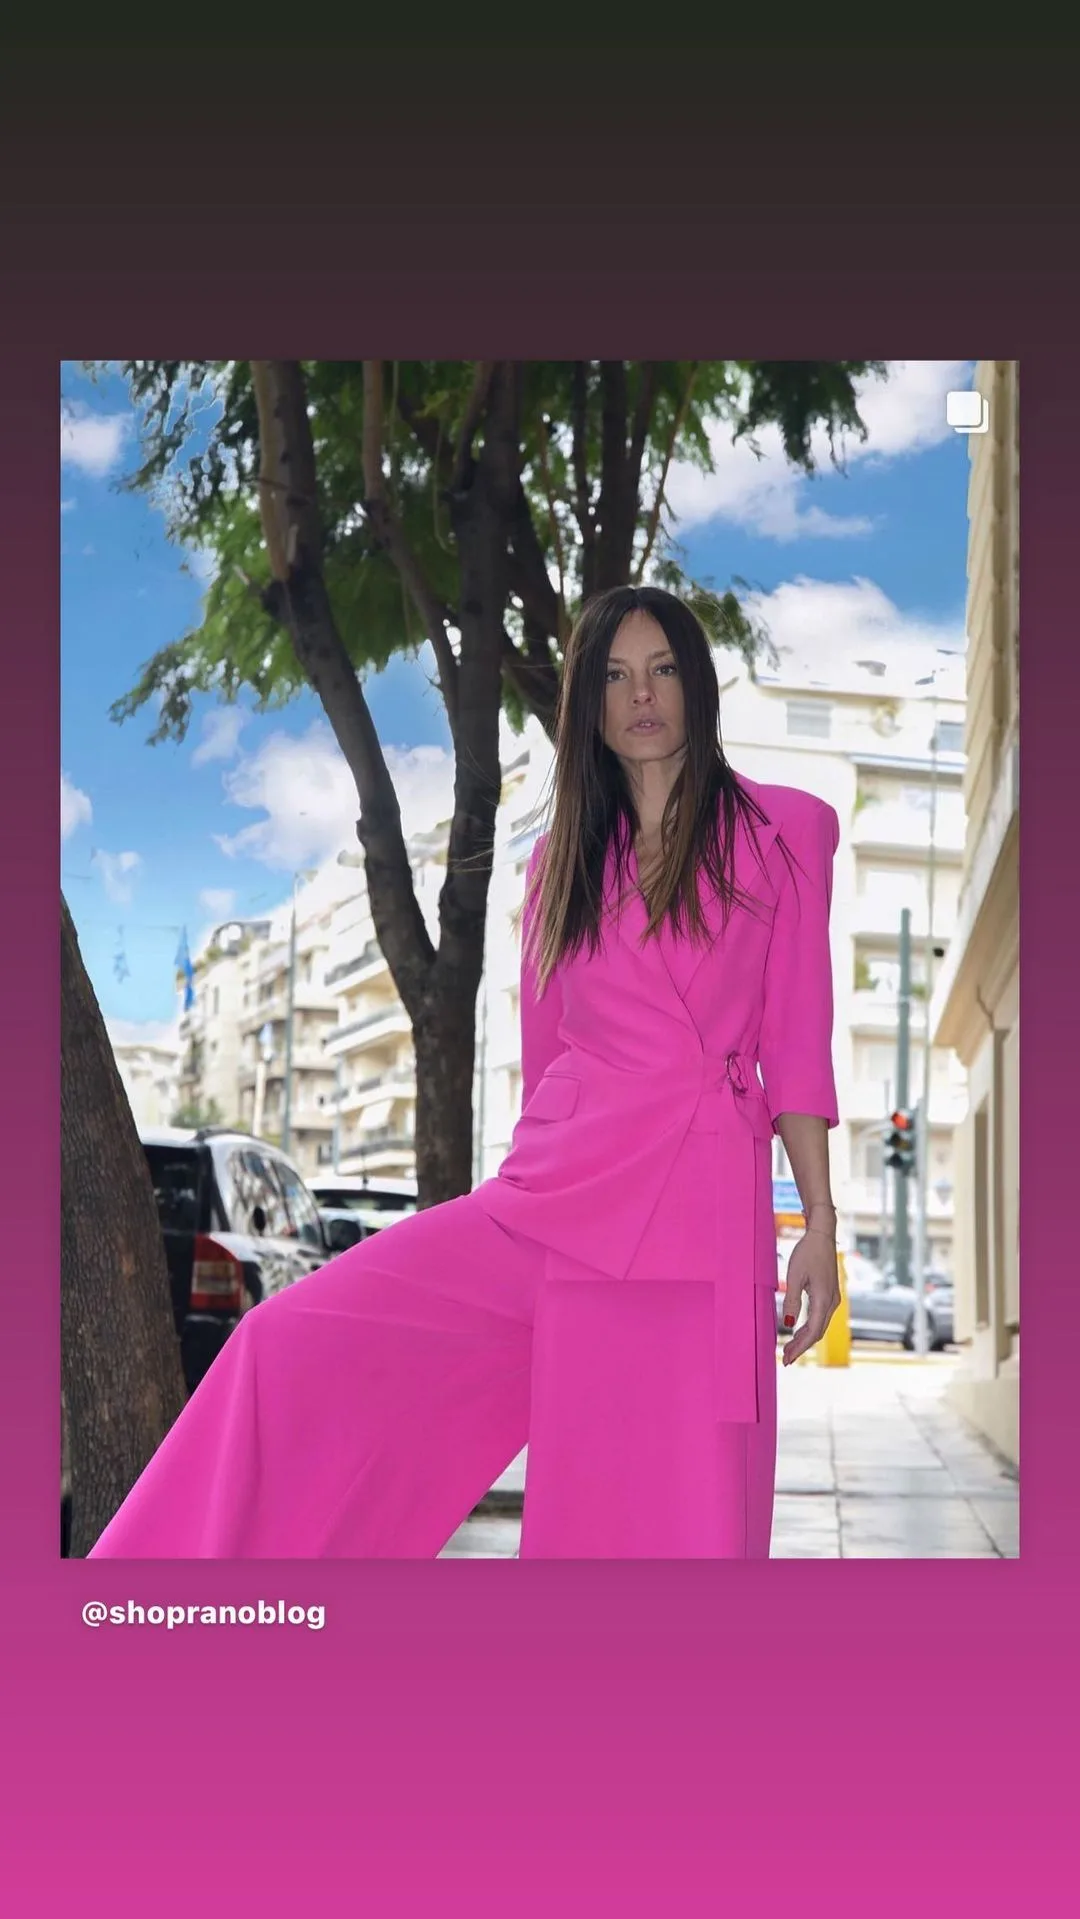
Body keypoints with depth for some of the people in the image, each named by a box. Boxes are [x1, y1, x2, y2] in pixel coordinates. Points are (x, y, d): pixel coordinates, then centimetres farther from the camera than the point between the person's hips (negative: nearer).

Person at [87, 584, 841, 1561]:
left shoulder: (782, 830, 9)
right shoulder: (563, 857, 18)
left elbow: (797, 1045, 6)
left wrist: (820, 1224, 1)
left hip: (696, 1212, -3)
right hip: (549, 1191, 3)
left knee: (668, 1511, -8)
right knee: (297, 1345, -11)